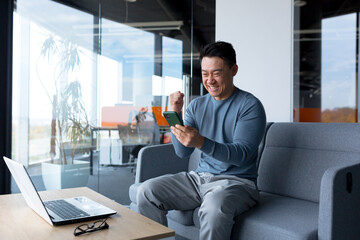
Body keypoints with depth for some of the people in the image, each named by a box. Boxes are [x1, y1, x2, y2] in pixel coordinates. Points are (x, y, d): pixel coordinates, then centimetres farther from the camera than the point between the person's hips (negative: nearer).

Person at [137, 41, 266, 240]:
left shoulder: (250, 106, -7)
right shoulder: (197, 105, 8)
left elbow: (241, 154, -19)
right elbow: (182, 152, 2)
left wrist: (201, 142, -35)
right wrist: (176, 115, -11)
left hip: (236, 181, -5)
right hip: (199, 177, 6)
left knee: (215, 205, -38)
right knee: (147, 191, -11)